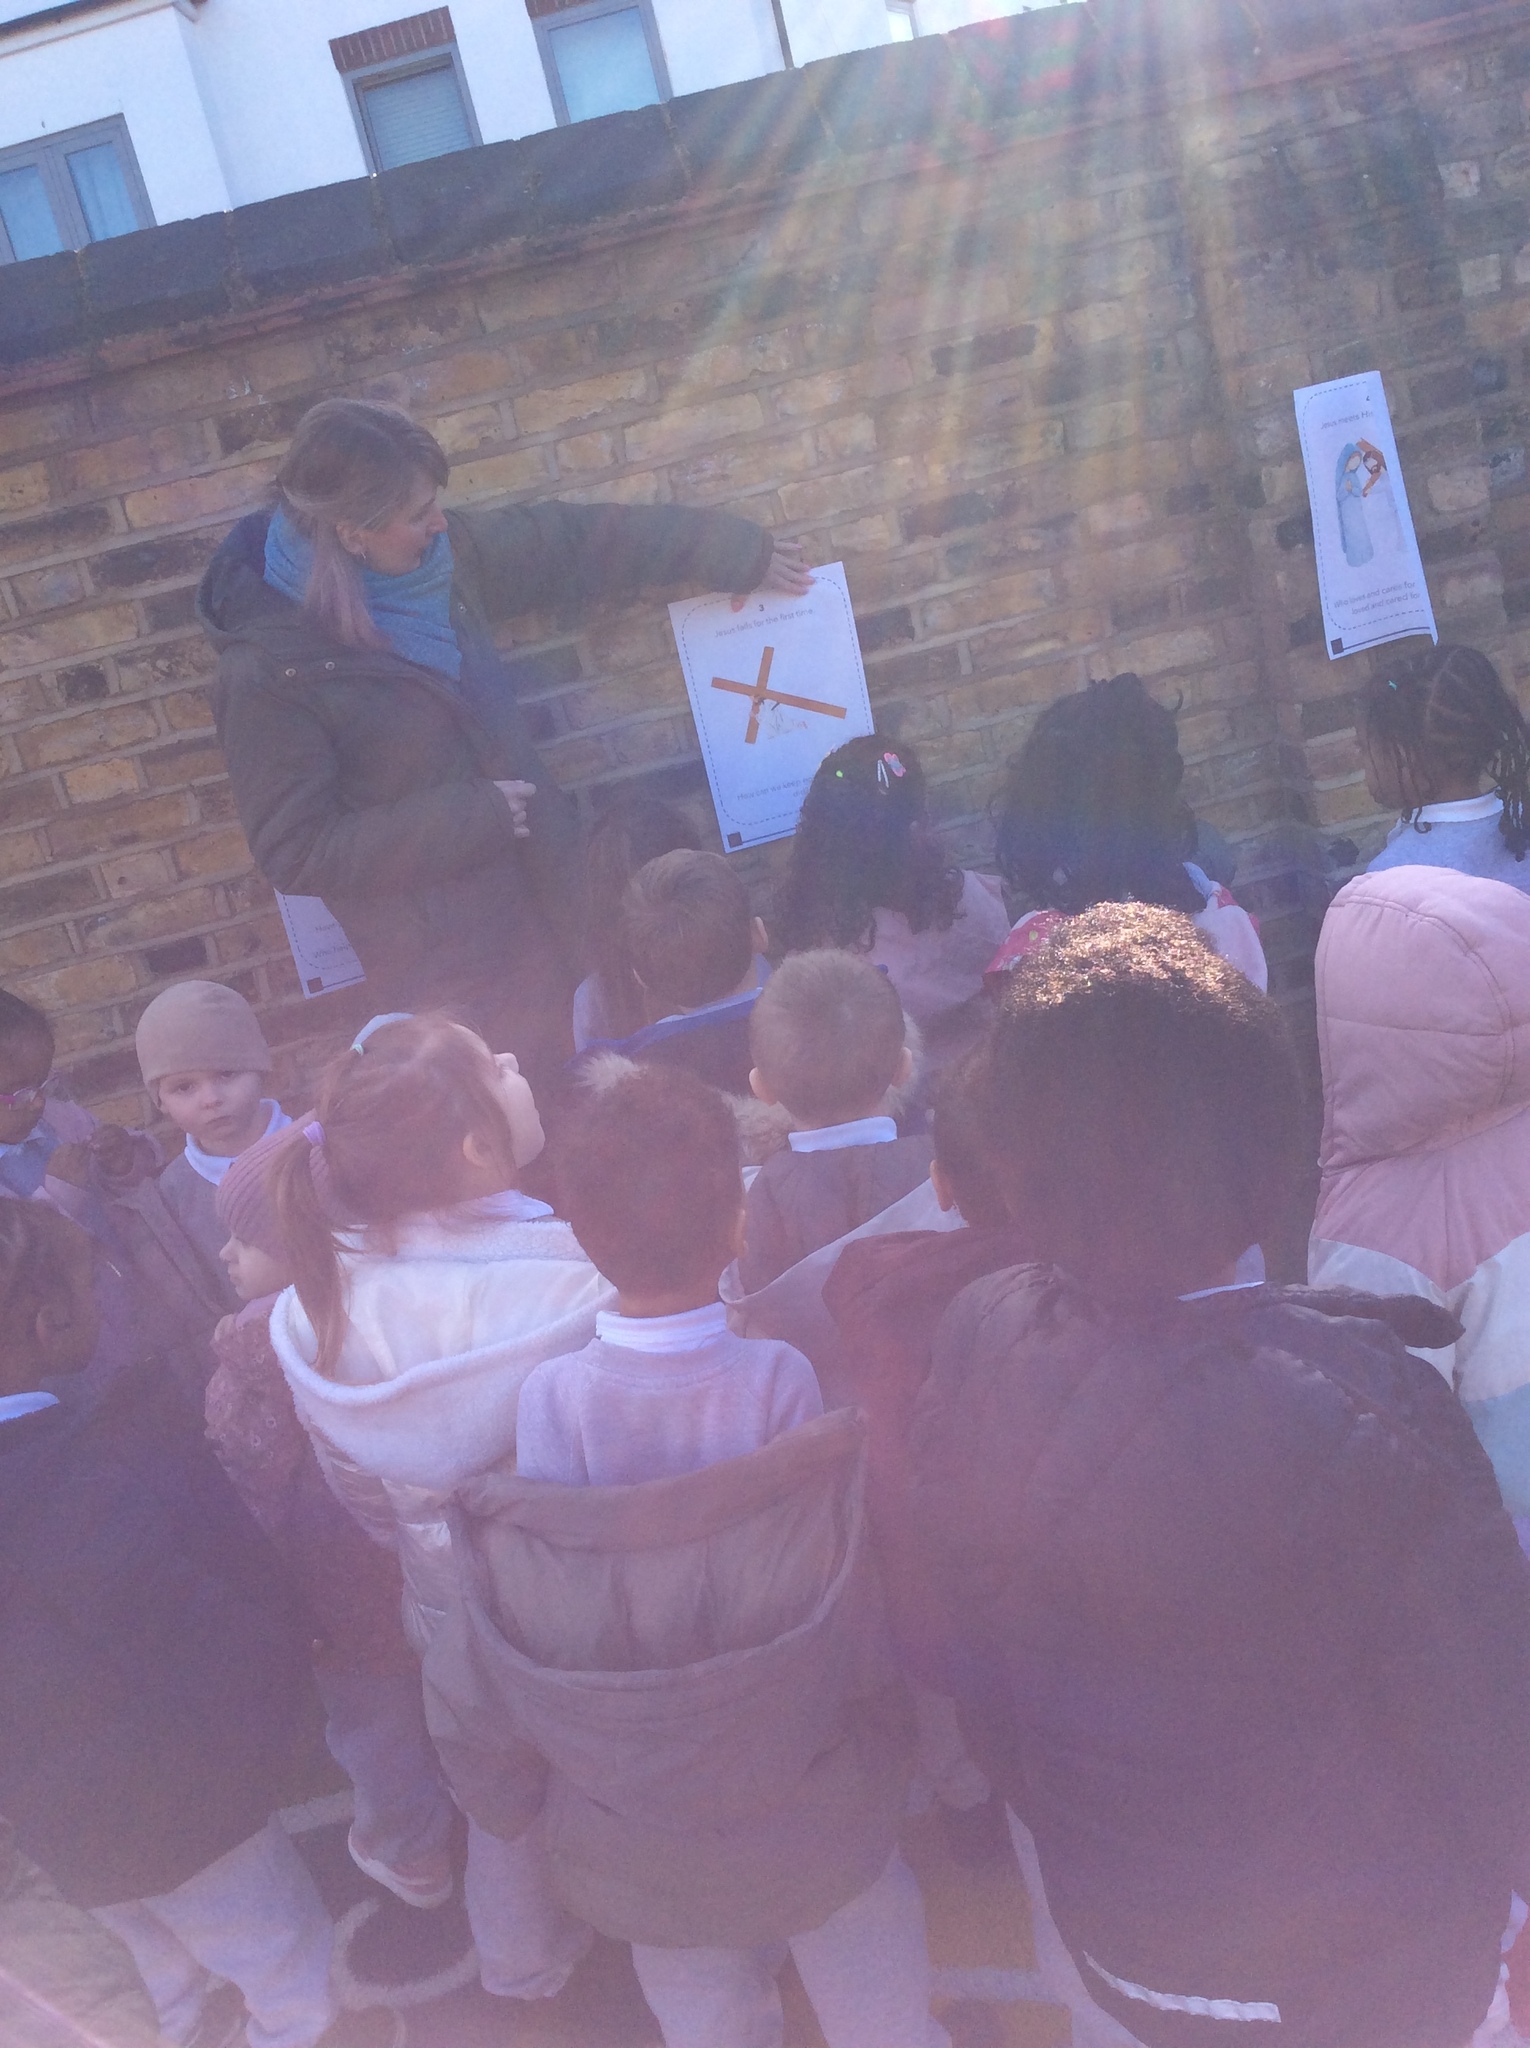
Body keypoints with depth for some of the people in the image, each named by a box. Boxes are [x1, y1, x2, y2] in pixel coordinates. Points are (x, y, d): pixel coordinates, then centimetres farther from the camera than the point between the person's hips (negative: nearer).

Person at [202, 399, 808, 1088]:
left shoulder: (441, 556, -1)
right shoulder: (264, 673, -19)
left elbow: (573, 541, 12)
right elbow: (296, 853, -15)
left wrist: (736, 552, 18)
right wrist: (470, 816, -18)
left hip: (541, 907, 7)